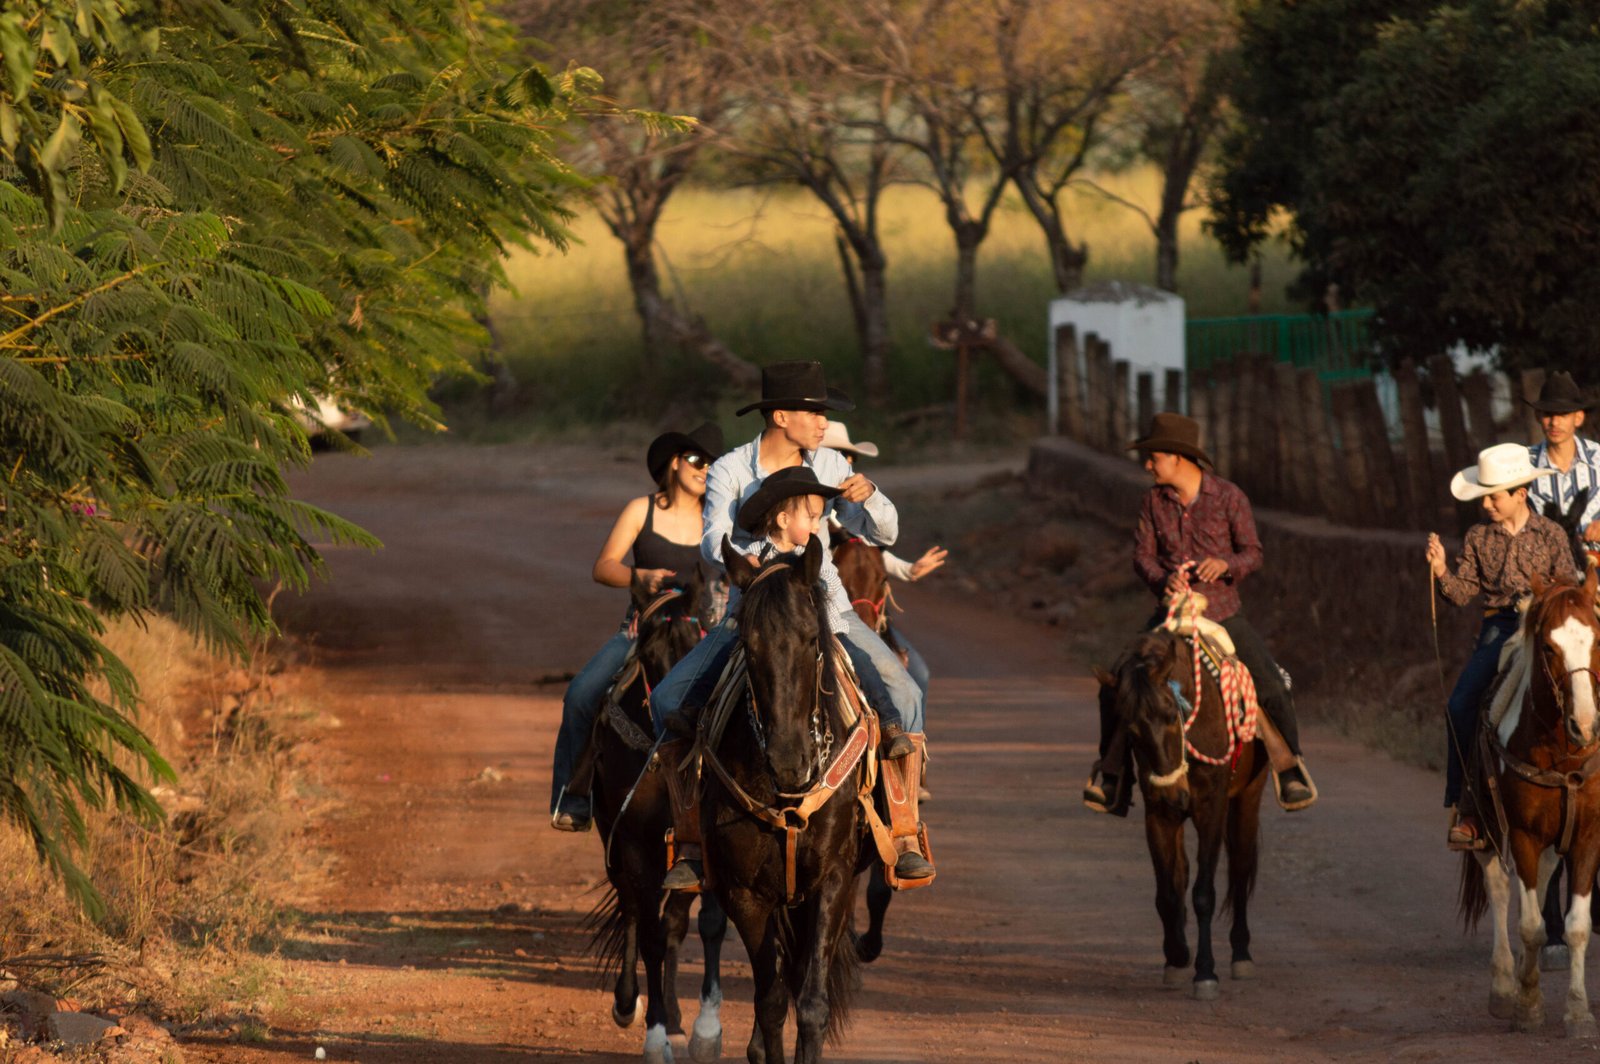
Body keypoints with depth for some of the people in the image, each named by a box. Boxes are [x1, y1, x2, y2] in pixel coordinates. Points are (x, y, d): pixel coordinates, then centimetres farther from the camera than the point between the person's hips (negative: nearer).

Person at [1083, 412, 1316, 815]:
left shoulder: (1228, 496, -7)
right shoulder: (1153, 500, 1)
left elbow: (1252, 553, -3)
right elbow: (1143, 555, -1)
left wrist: (1226, 564, -26)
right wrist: (1164, 580, -23)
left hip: (1224, 616, -2)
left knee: (1273, 689, -15)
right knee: (1115, 689, -8)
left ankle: (1291, 770, 7)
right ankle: (1113, 781, 6)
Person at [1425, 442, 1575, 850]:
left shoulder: (1551, 534, 5)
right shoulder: (1479, 536, 10)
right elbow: (1463, 591, 8)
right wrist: (1442, 572, -11)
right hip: (1497, 629, 2)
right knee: (1461, 705, -17)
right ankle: (1463, 807, -10)